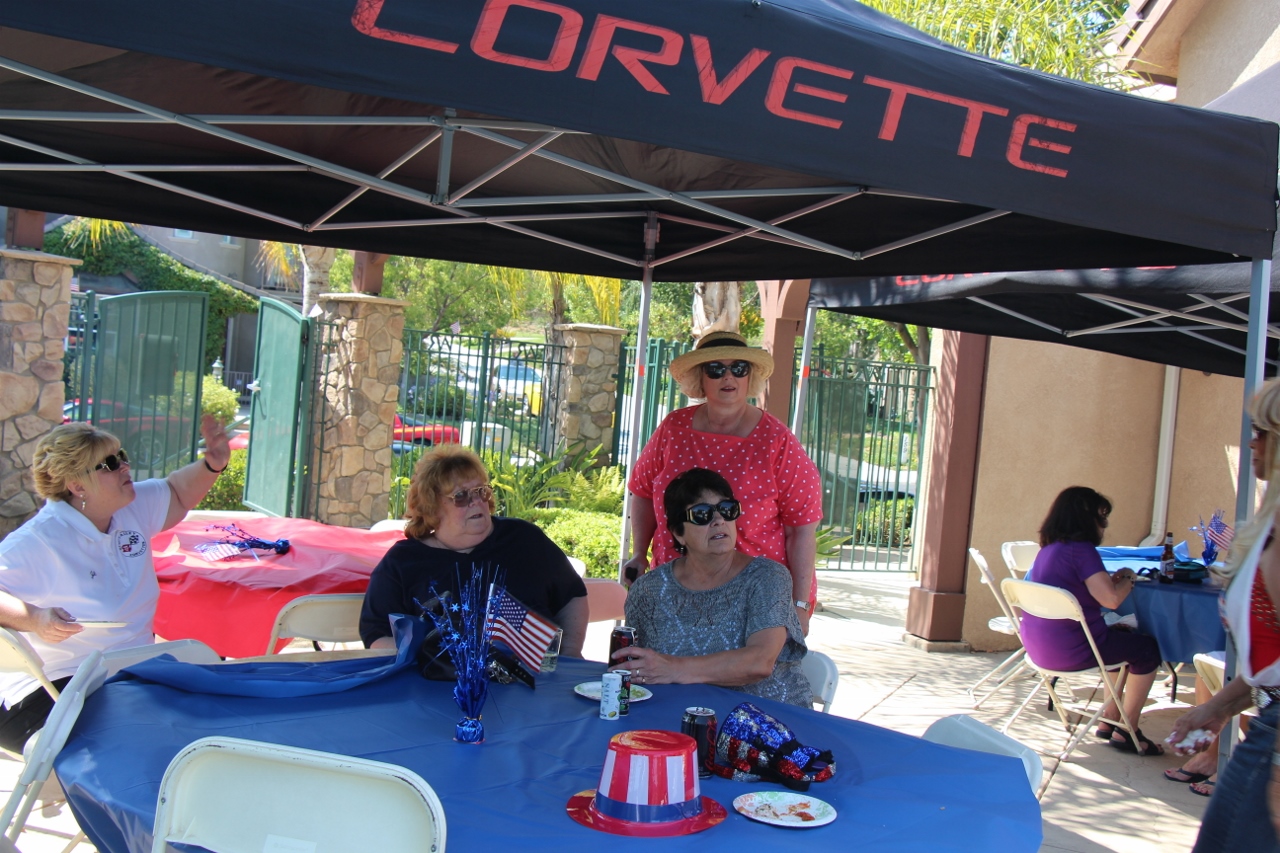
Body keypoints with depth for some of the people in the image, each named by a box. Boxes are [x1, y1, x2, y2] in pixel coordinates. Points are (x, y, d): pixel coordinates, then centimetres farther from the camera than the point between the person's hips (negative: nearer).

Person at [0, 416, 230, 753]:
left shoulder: (135, 506, 4)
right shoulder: (37, 542, -17)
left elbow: (177, 494, 22)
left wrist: (212, 465, 4)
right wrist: (34, 618, -33)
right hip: (54, 691, -8)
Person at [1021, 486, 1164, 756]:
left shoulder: (1048, 549, 10)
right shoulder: (1081, 549, -18)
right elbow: (1111, 599, -24)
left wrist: (1113, 579, 12)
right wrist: (1128, 579, -5)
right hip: (1070, 650, -9)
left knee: (1123, 637, 30)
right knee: (1147, 650, 9)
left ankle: (1108, 720, 31)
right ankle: (1127, 732, 16)